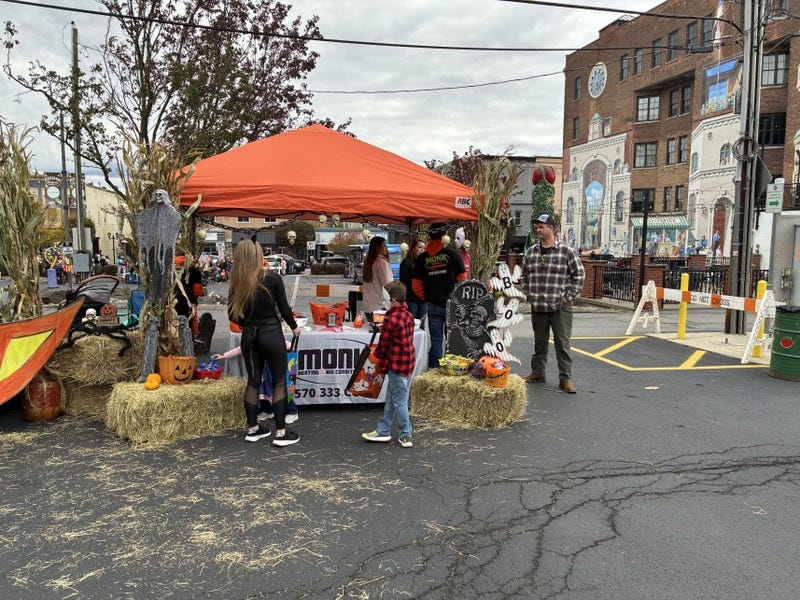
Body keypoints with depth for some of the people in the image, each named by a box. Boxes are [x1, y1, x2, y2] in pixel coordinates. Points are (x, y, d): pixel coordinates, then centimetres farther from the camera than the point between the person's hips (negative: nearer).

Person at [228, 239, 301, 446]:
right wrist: (294, 327, 11)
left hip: (249, 336, 4)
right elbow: (284, 309, -7)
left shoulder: (237, 283, -2)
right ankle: (281, 432, 7)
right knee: (279, 382, 6)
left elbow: (232, 314, 2)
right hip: (272, 335, -4)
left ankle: (253, 428, 25)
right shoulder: (273, 278, -12)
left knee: (253, 381, 15)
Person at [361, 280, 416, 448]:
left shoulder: (391, 319, -19)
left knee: (399, 401, 3)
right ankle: (383, 431, 27)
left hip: (397, 364, -9)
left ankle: (405, 436, 12)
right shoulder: (408, 316, 5)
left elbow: (383, 344, -10)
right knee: (391, 398, 17)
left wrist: (377, 355, 8)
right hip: (409, 361, 9)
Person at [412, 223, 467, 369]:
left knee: (435, 340, 9)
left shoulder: (422, 258, 1)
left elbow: (416, 284, 3)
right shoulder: (452, 253, -7)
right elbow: (463, 278, -5)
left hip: (433, 305, 2)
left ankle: (434, 369, 12)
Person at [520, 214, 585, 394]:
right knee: (539, 342, 15)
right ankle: (537, 373, 27)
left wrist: (569, 296, -5)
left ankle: (565, 378, 6)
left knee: (562, 343, -1)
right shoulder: (531, 252, 9)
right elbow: (524, 276, 20)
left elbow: (579, 274, -2)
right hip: (537, 307, 4)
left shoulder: (566, 251, -4)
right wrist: (528, 295, 10)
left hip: (560, 307, -4)